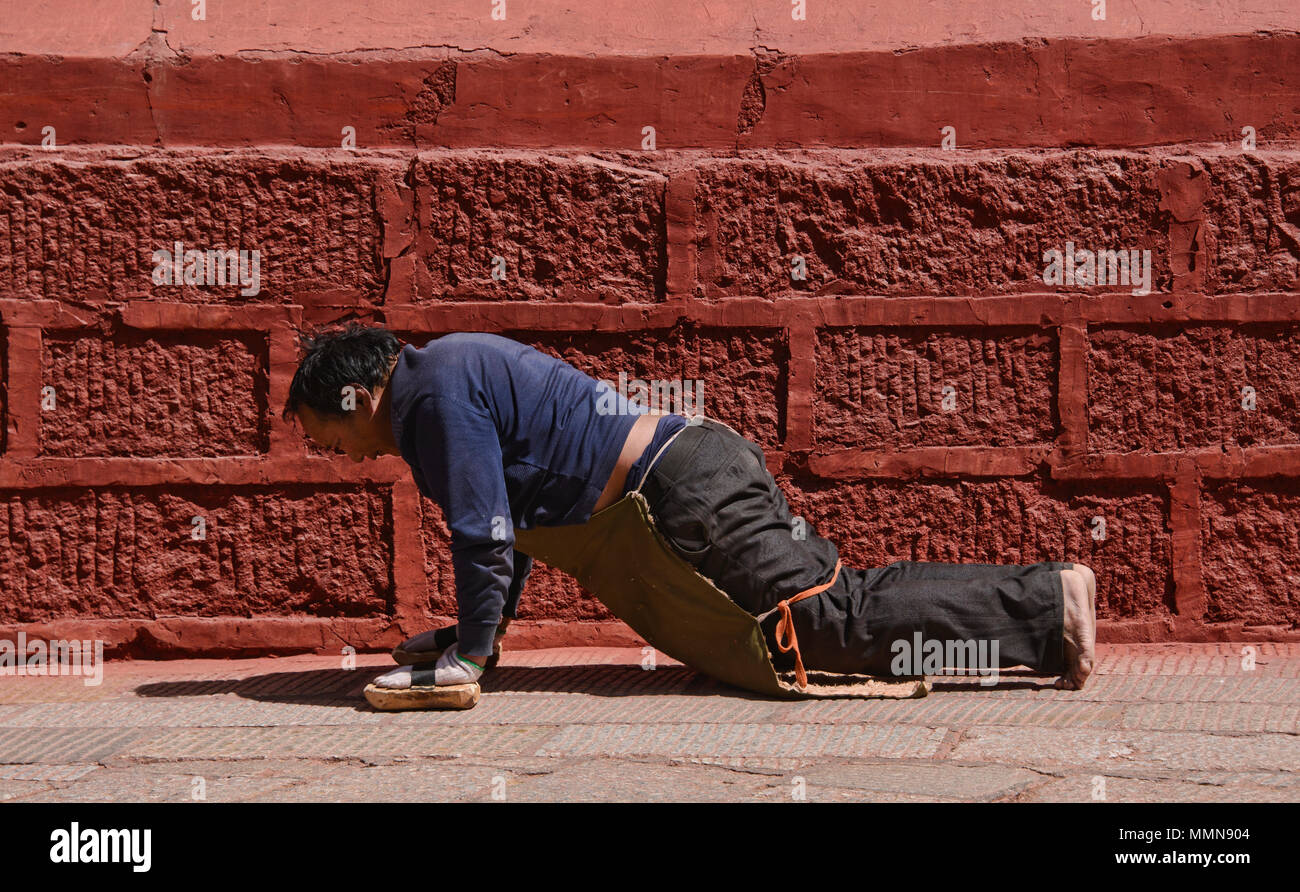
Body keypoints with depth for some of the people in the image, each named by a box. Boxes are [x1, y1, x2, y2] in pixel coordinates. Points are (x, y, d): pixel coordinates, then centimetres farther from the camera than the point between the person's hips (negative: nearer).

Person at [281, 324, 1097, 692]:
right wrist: (481, 627, 28)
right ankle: (1042, 597, 9)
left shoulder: (436, 396, -11)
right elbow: (512, 519, 29)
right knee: (846, 597, 10)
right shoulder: (450, 367, 20)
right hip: (707, 460, 9)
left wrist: (471, 652, -4)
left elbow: (486, 535, -14)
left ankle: (1049, 603, -14)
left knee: (842, 624, -12)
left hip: (692, 501, -9)